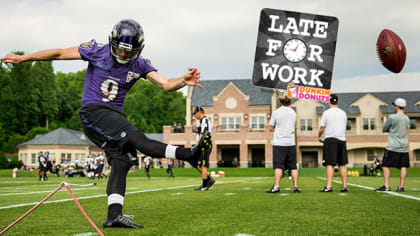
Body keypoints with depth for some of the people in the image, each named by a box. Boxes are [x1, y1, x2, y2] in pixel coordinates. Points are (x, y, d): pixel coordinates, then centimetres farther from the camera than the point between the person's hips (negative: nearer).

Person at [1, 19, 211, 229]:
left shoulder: (139, 65, 2)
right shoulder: (97, 51, -6)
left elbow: (165, 84, -9)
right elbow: (59, 53, 0)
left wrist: (183, 81, -31)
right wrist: (22, 58, 1)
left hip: (114, 116, 6)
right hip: (92, 111, -6)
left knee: (120, 162, -8)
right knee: (137, 140, -22)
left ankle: (114, 215, -10)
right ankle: (188, 154, -27)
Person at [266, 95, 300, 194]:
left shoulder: (276, 112, -4)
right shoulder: (293, 112, 9)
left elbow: (271, 128, 2)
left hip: (279, 143, -3)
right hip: (291, 143, 3)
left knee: (278, 166, -6)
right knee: (293, 167, 8)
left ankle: (276, 187, -12)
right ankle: (295, 187, 7)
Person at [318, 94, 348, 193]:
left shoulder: (326, 113, -3)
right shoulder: (343, 113, 10)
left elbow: (322, 128, -1)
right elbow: (344, 127, 17)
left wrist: (319, 137, 16)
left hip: (330, 140, -4)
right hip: (342, 139, 4)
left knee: (330, 164, -7)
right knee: (342, 164, 7)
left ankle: (329, 186, -14)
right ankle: (344, 186, 6)